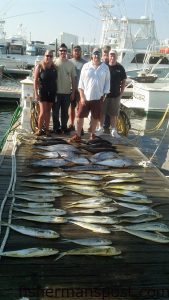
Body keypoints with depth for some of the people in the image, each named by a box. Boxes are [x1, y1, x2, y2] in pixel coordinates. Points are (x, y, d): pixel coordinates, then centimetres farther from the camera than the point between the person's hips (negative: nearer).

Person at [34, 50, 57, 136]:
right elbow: (35, 80, -6)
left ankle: (47, 129, 17)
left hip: (52, 91, 3)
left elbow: (56, 79, 9)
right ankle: (39, 129, 7)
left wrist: (56, 91, 4)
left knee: (48, 111, 9)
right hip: (42, 91, -3)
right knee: (43, 112, -7)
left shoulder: (54, 66, 4)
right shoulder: (39, 66, -6)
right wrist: (36, 93, -11)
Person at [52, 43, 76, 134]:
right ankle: (56, 127, 19)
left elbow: (73, 79, 6)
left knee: (65, 112, 12)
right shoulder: (54, 62, -3)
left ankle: (64, 127, 25)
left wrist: (73, 92, 2)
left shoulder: (70, 64, 3)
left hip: (67, 92, 2)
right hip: (56, 92, -2)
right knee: (55, 111, 7)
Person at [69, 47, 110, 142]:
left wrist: (104, 95, -1)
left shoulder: (105, 67, 1)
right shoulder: (86, 66, 0)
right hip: (86, 97, 0)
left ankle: (92, 134, 24)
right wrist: (82, 96, -7)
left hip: (98, 97, 0)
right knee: (80, 116, 2)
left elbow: (107, 82, 6)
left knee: (95, 117, 9)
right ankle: (78, 136, 10)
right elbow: (81, 82, 0)